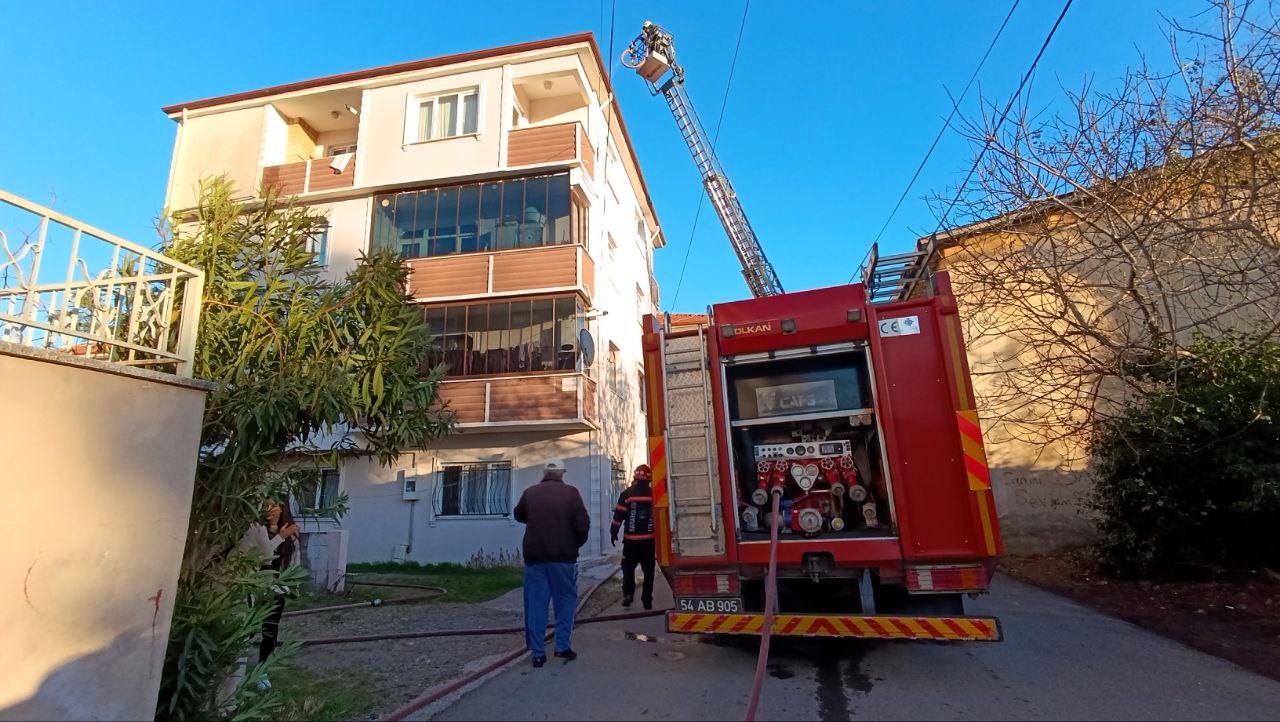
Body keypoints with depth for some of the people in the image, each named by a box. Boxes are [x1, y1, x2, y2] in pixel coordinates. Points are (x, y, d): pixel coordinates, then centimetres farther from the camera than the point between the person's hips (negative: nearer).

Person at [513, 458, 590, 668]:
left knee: (536, 603, 9)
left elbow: (519, 516, 18)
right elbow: (583, 524, -12)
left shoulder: (530, 492, 0)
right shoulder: (570, 492, -8)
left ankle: (537, 652, 10)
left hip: (534, 555, 2)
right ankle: (562, 645, 9)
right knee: (566, 598, 13)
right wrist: (576, 544, 6)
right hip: (563, 556, -2)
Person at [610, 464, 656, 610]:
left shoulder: (627, 493, -7)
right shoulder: (654, 494, 0)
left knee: (628, 566, 13)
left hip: (631, 539, -2)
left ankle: (628, 594, -1)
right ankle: (647, 600, 11)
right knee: (648, 570, 10)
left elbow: (619, 515, -6)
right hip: (649, 539, 2)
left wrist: (613, 532, 4)